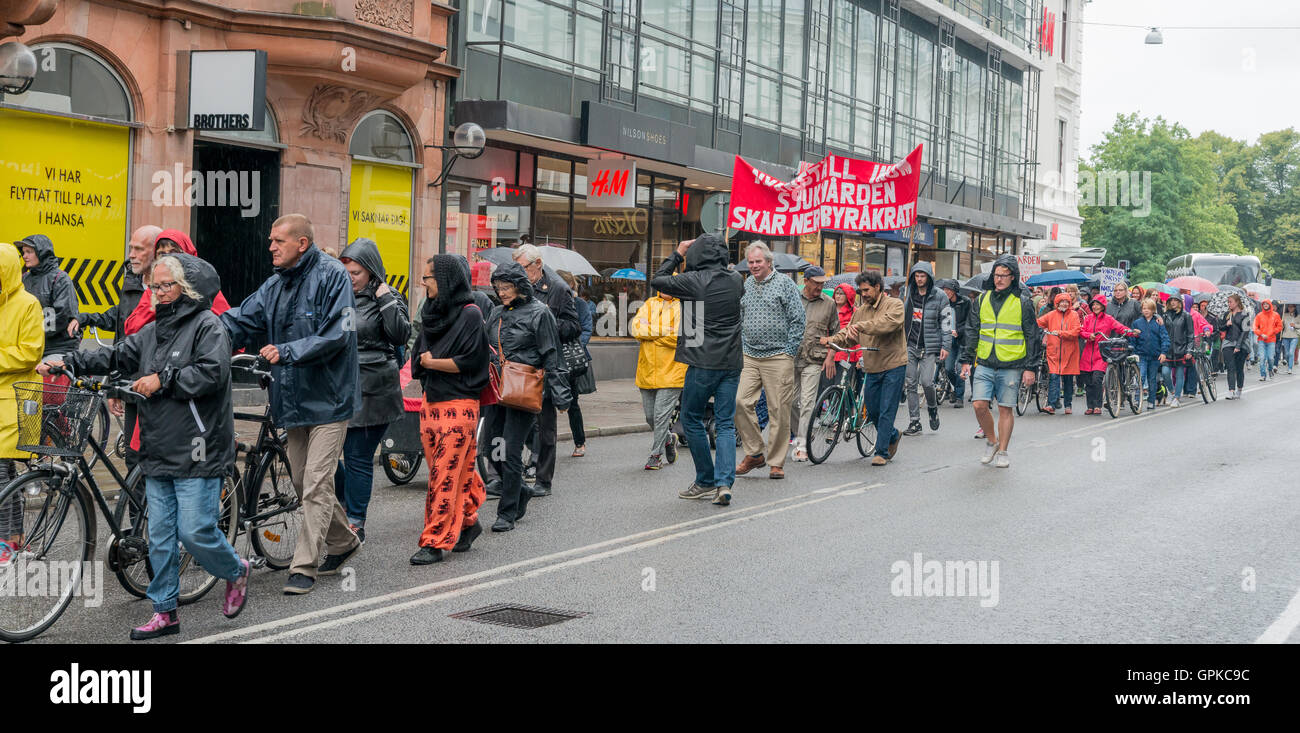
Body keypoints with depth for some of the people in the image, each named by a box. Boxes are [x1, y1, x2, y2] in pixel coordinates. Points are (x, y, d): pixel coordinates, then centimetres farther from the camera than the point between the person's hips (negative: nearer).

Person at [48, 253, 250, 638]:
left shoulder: (208, 325, -7)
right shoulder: (152, 331, 16)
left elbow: (211, 373, -18)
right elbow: (115, 356, 12)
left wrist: (162, 380, -17)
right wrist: (67, 362, 2)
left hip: (196, 451, -7)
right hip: (159, 452, 7)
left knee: (194, 531, -8)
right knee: (160, 535, 8)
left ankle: (236, 571, 20)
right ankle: (164, 613, 15)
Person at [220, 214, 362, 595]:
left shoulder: (332, 276, -12)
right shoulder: (275, 285, 9)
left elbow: (334, 336, -20)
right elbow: (240, 321, 4)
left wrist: (286, 351, -24)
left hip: (327, 399, -8)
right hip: (292, 399, 8)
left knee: (316, 485, -8)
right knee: (303, 482, 15)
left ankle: (304, 566, -3)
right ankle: (343, 543, 33)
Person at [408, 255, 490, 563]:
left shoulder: (470, 314, -8)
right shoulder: (431, 313, 15)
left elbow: (468, 361, -14)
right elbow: (418, 357, 16)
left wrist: (431, 362, -6)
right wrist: (424, 361, -6)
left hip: (458, 405, -7)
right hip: (430, 402, 7)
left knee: (445, 475, -7)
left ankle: (435, 541, -5)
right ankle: (468, 522, 26)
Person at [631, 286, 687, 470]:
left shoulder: (682, 308, -4)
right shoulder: (649, 305, 11)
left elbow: (678, 338, -16)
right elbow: (636, 329, -3)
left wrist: (649, 331, -8)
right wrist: (663, 331, -14)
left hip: (672, 372, -5)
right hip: (647, 372, 5)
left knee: (662, 415, -7)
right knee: (650, 416, 12)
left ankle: (656, 455, 4)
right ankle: (668, 440, 38)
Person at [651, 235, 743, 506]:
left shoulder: (693, 281, -11)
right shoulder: (735, 280, 4)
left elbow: (657, 280, 2)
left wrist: (677, 254, 13)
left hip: (703, 363, -5)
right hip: (731, 362, 5)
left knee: (692, 420, 10)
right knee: (725, 424, 6)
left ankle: (706, 481, 12)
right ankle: (724, 481, -7)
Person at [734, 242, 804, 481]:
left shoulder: (785, 283, -2)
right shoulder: (745, 286, 14)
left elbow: (798, 320, -3)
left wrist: (789, 352, -7)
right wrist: (741, 349, 13)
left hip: (778, 357, -4)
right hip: (749, 357, 5)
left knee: (778, 411, -3)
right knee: (741, 402, -8)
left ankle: (776, 463, 6)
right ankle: (754, 453, 5)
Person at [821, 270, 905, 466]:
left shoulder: (895, 305, -7)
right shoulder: (861, 311, 12)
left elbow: (887, 323, -28)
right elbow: (849, 336, 9)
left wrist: (861, 326, -38)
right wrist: (833, 340, -12)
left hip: (893, 366, -6)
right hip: (872, 368, 6)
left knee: (886, 411, -6)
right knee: (872, 412, 12)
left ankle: (882, 452, 0)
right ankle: (893, 435, 37)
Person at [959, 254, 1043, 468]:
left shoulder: (1023, 302, -1)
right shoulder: (982, 300, 9)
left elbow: (1032, 337, 1)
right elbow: (971, 332, 14)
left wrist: (1030, 368, -4)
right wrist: (967, 360, 8)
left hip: (1011, 366, -3)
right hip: (984, 364, 3)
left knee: (1006, 409, 2)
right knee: (979, 405, -6)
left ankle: (1003, 451, 13)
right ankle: (992, 441, 17)